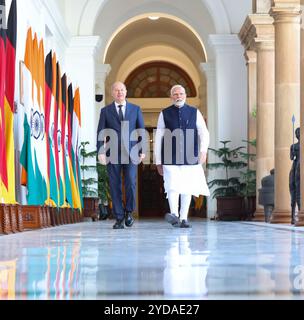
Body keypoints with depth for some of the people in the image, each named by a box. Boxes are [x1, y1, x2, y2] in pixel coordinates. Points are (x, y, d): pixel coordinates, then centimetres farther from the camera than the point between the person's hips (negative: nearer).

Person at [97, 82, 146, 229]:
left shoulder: (135, 109, 10)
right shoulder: (105, 111, 9)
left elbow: (141, 130, 10)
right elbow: (101, 133, 4)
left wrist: (142, 150, 2)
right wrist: (101, 152, -7)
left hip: (131, 152, 0)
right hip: (112, 154, 0)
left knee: (131, 182, -11)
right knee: (115, 185, 1)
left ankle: (129, 211, 11)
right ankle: (119, 218, 8)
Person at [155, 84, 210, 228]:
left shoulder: (194, 113, 8)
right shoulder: (165, 114, 6)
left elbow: (204, 133, 1)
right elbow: (158, 138, 7)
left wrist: (203, 150, -17)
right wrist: (158, 161, 5)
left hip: (190, 158, 2)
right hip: (171, 160, -1)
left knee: (187, 189, 4)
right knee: (172, 186, -18)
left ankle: (184, 219, 11)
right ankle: (174, 215, -26)